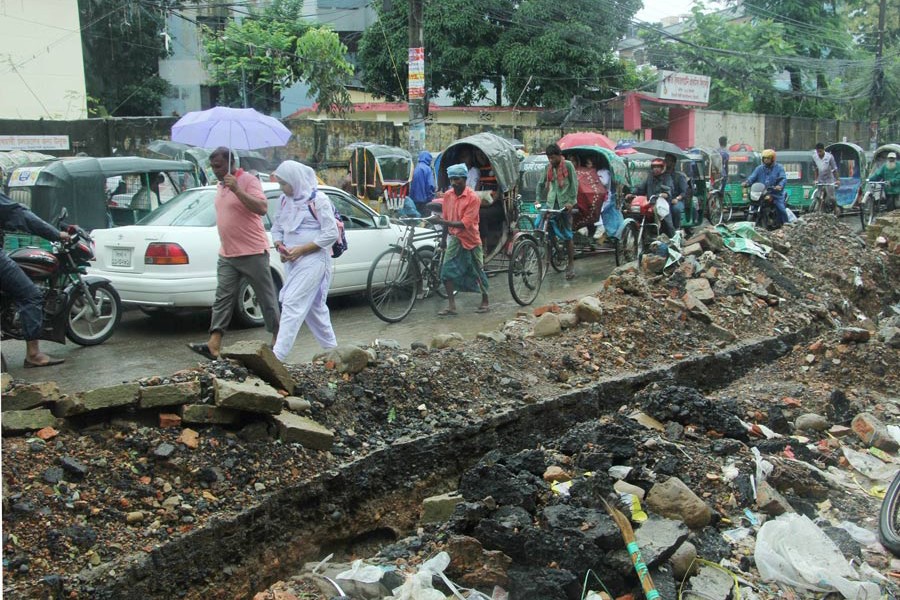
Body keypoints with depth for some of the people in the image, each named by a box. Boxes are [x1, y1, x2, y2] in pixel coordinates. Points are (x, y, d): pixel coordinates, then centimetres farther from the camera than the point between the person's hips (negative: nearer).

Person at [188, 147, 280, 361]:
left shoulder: (248, 181, -11)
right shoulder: (220, 186, 15)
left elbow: (262, 208, -25)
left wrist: (237, 189, -31)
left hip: (252, 253, -8)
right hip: (227, 255, 8)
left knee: (267, 298, 3)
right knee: (222, 299, 0)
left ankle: (276, 340, 14)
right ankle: (213, 346, -4)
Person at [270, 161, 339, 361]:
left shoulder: (318, 200, -10)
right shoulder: (286, 200, 11)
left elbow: (331, 233, -13)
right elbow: (277, 227, 18)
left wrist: (301, 249, -17)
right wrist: (280, 246, -3)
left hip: (313, 259, -8)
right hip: (292, 261, 8)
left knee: (292, 304, -15)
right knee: (314, 307, 15)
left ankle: (277, 356, -18)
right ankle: (331, 348, 28)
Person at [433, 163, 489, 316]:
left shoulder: (473, 198, -18)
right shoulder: (448, 195, -2)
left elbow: (465, 224, -24)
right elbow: (445, 218, 9)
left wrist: (443, 222, -33)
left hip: (470, 239, -4)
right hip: (454, 238, 5)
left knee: (477, 273, 7)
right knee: (447, 271, -6)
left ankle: (485, 302, 23)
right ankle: (451, 305, 0)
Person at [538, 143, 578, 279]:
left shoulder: (568, 165, -4)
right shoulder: (548, 167, 8)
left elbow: (574, 183, -7)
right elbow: (542, 184, 13)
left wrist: (571, 201, -15)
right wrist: (539, 200, 3)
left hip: (565, 203, -4)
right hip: (551, 203, 4)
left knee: (567, 234, 0)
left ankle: (571, 264, 8)